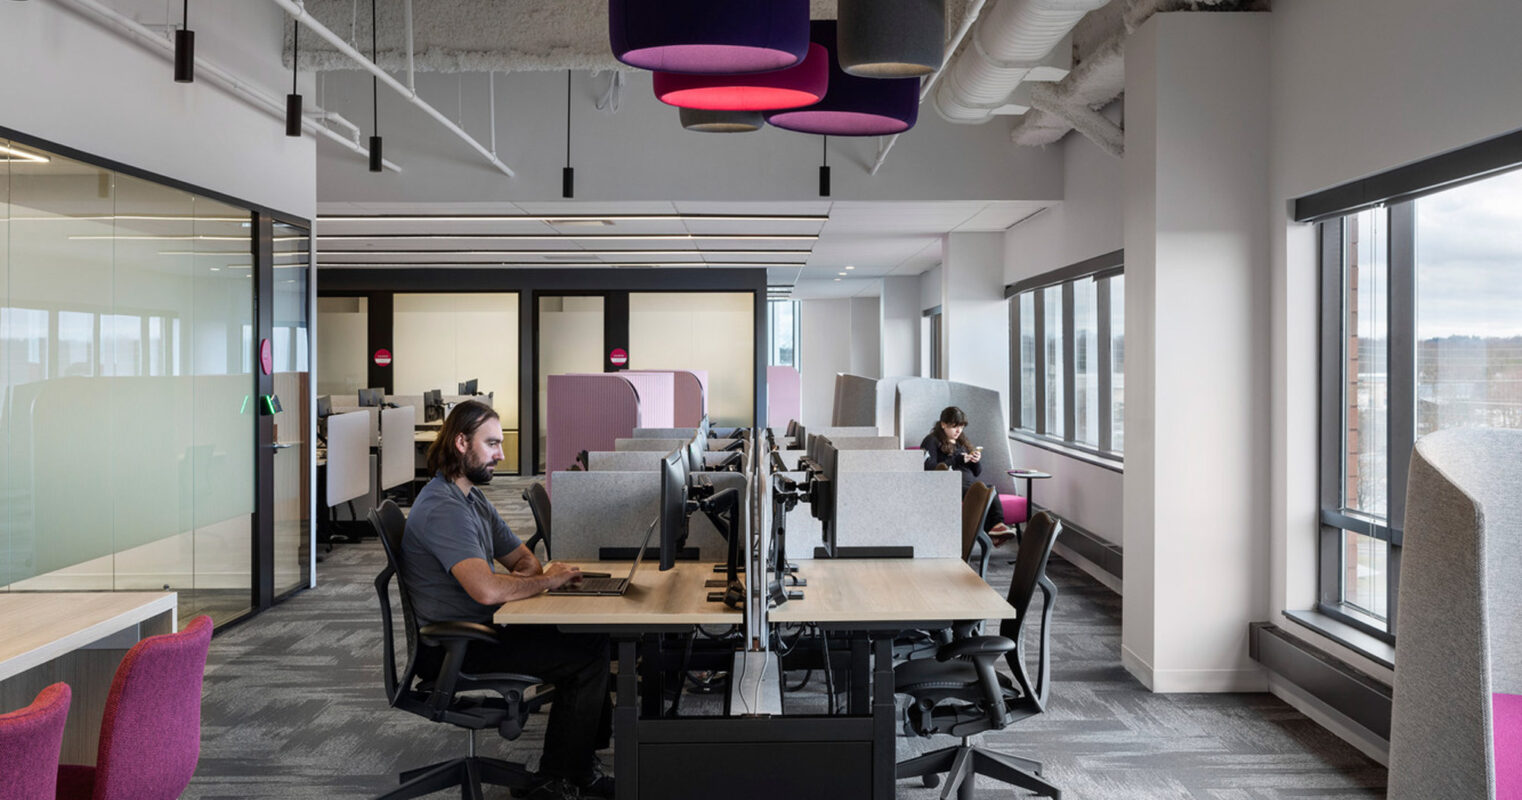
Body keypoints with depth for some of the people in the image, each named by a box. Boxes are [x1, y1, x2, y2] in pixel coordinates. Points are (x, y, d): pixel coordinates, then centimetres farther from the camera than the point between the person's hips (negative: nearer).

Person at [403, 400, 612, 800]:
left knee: (591, 639, 1)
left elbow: (524, 560, 20)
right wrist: (547, 580, -17)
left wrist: (529, 573, -5)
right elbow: (487, 589, -33)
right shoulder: (442, 507, -21)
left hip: (481, 629, 10)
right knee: (587, 656, -16)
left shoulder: (473, 498, 13)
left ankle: (580, 766, 11)